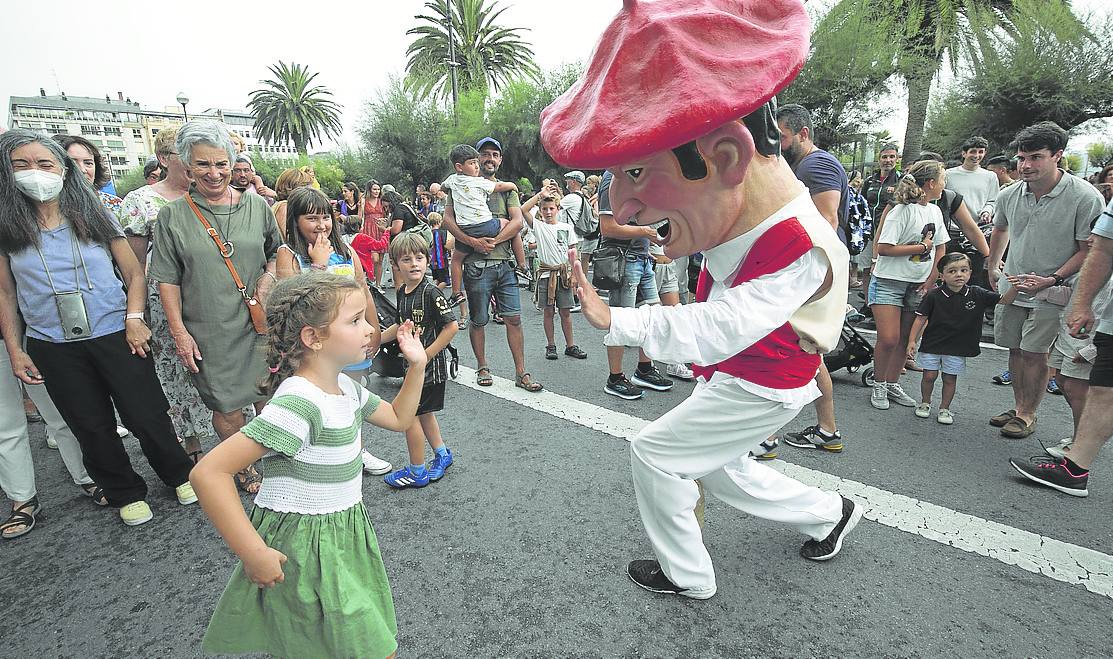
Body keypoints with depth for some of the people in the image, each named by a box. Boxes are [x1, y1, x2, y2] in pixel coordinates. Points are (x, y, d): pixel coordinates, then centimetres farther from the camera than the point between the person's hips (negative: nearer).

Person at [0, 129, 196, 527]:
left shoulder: (94, 216, 1)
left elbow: (134, 274, 3)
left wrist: (134, 319, -10)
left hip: (115, 335, -2)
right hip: (52, 348, 2)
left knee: (147, 416, 1)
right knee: (91, 428, 11)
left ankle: (179, 475, 23)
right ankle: (126, 494, 28)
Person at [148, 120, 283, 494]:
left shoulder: (257, 206, 4)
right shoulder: (172, 216, 0)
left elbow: (279, 250, 15)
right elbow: (167, 279, 0)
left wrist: (270, 277, -5)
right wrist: (179, 331, -5)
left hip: (259, 323, 1)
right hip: (209, 333, -1)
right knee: (225, 406, 7)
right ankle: (243, 467, 30)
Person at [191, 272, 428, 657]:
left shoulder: (346, 388, 0)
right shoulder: (298, 404, -29)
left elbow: (398, 419, 15)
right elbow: (208, 473, -31)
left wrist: (416, 366, 4)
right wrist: (254, 553, -25)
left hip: (342, 537, 9)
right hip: (305, 552, -9)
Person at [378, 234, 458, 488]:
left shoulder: (431, 292, -20)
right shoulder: (401, 292, 5)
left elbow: (451, 326, -22)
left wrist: (425, 355, -21)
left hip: (430, 364, -8)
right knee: (424, 412, 19)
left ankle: (416, 472, 15)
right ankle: (442, 454, 38)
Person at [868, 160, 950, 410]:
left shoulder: (935, 211, 10)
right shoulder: (901, 211, -13)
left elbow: (940, 249, 15)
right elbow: (883, 249, -20)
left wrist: (930, 282, 5)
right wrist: (922, 246, -10)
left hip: (918, 285, 7)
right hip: (889, 281, -7)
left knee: (905, 339, 9)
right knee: (888, 339, -11)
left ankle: (892, 384, 21)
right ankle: (878, 386, 6)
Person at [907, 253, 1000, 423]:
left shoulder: (977, 295, -4)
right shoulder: (934, 296, -10)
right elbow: (921, 318, -6)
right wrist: (912, 340, -7)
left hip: (958, 347, 2)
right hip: (932, 344, -1)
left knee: (950, 379, 11)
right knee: (929, 376, 6)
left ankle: (944, 409, 27)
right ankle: (925, 403, 29)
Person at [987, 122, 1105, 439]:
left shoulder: (1086, 198, -15)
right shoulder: (1009, 195, -1)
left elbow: (1090, 249, -11)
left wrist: (1052, 279, -21)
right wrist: (992, 269, 22)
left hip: (1053, 291, -4)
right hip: (1012, 287, 5)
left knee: (1034, 352, -4)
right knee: (1016, 349, 11)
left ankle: (1028, 416, 10)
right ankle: (1018, 407, 25)